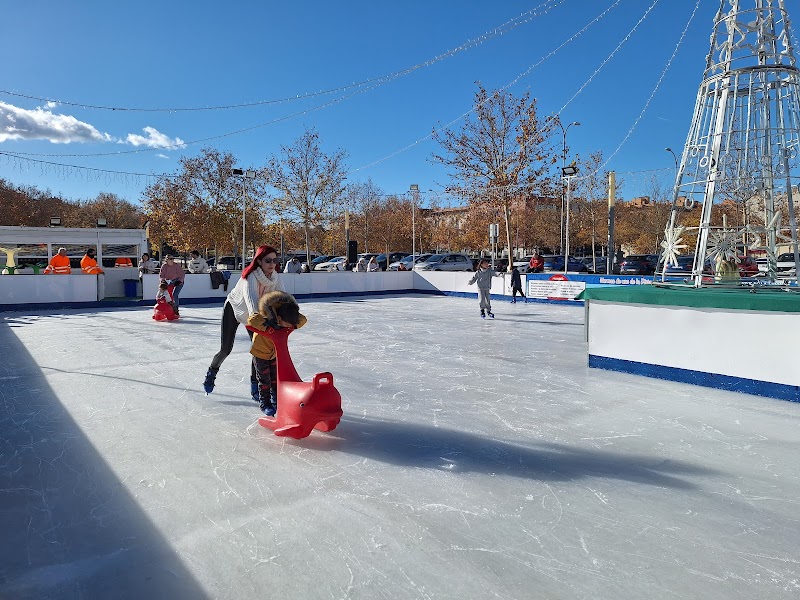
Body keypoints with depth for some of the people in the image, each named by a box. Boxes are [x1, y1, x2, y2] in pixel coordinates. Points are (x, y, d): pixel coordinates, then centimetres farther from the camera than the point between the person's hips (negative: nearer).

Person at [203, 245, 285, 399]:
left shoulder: (275, 278, -20)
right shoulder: (251, 277, -37)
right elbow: (251, 298, -54)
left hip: (253, 314, 5)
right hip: (233, 309, -5)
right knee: (226, 349, -2)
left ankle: (254, 385, 9)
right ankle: (211, 372, 30)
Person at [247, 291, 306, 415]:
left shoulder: (288, 316, -20)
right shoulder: (266, 317, -36)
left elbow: (303, 320, -8)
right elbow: (251, 320, -50)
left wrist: (293, 325, -26)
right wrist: (268, 326, -49)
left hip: (275, 353, 5)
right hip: (260, 353, -5)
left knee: (275, 377, 15)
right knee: (264, 380, 5)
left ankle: (276, 401, 32)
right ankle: (264, 404, 23)